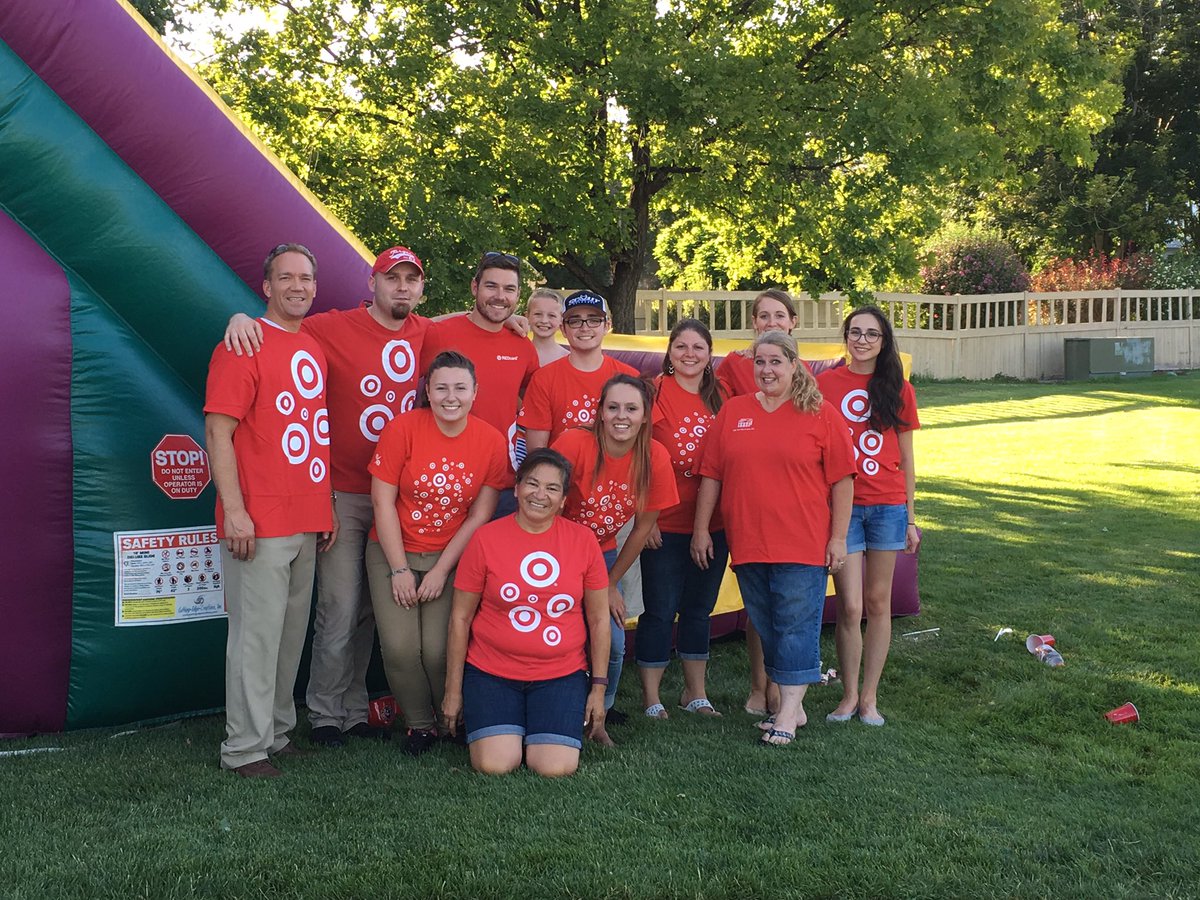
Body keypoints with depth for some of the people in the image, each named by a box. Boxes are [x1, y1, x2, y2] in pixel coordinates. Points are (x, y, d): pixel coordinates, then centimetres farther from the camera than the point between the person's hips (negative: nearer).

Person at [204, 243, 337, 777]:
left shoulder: (314, 351, 16)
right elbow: (218, 433, -12)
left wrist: (327, 507, 19)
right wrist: (234, 511, -18)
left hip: (308, 522, 8)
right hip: (259, 524, -8)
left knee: (292, 632, 13)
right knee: (257, 633, -4)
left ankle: (277, 732, 24)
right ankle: (245, 748, 5)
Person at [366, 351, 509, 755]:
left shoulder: (491, 442, -6)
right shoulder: (402, 428, -10)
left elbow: (479, 516, -3)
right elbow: (383, 502, -7)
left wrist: (441, 571, -8)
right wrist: (399, 570, -9)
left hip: (451, 556, 0)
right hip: (393, 551, 0)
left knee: (438, 650, -16)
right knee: (400, 647, -16)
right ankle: (420, 724, 11)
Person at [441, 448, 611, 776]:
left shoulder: (583, 540, 0)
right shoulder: (486, 538, -4)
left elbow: (599, 619, 7)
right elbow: (461, 617, 2)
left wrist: (599, 687, 5)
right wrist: (453, 689, 3)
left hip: (561, 675, 1)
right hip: (491, 672, -1)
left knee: (556, 768, -15)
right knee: (495, 766, -17)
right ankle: (508, 732, 17)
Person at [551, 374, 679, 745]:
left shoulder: (655, 457, -15)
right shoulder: (574, 443, -25)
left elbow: (644, 525, -4)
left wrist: (611, 584, 0)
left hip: (603, 555, 3)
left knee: (613, 642, -7)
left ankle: (598, 719, 17)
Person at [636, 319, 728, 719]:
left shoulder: (719, 399, 8)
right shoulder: (656, 392, -8)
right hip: (665, 524, -5)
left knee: (699, 608, 14)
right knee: (661, 610, 1)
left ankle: (695, 693, 26)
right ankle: (651, 697, 13)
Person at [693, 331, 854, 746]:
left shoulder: (820, 414, -1)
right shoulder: (732, 412, 8)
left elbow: (842, 480, -1)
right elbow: (711, 475, 10)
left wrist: (838, 537, -5)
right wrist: (701, 529, 7)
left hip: (803, 545, -4)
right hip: (747, 544, 4)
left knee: (796, 626, -2)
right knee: (767, 628, 10)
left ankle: (788, 713, 3)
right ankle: (794, 706, 22)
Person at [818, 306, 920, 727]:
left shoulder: (898, 390, 5)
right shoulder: (826, 383, 1)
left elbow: (905, 459, 9)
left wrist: (910, 517, 7)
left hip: (888, 506, 1)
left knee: (878, 602, 7)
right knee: (850, 606, -3)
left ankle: (870, 696, 17)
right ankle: (848, 694, 14)